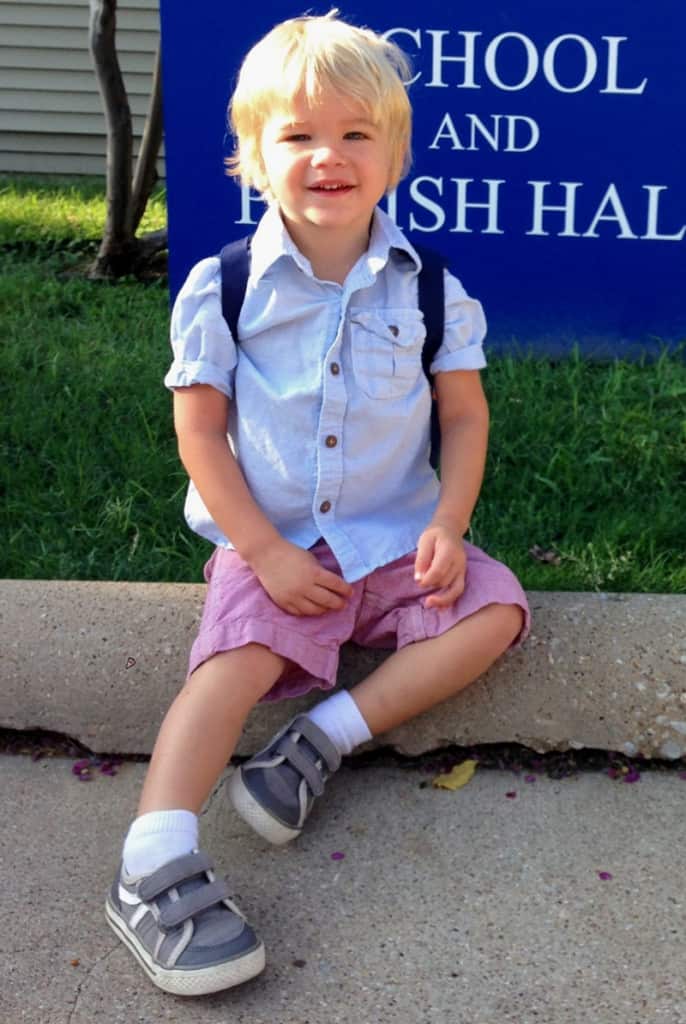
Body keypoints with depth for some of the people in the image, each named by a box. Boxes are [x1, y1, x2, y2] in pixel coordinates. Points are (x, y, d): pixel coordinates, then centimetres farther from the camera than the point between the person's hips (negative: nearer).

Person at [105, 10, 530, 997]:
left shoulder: (428, 289, -1)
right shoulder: (222, 289, -6)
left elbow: (465, 413, 5)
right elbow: (200, 434, -6)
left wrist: (448, 525, -10)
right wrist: (267, 554, -13)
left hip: (396, 542, 3)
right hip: (270, 546, -2)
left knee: (496, 607, -17)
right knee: (238, 657, -25)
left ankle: (325, 735, -18)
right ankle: (154, 867, -31)